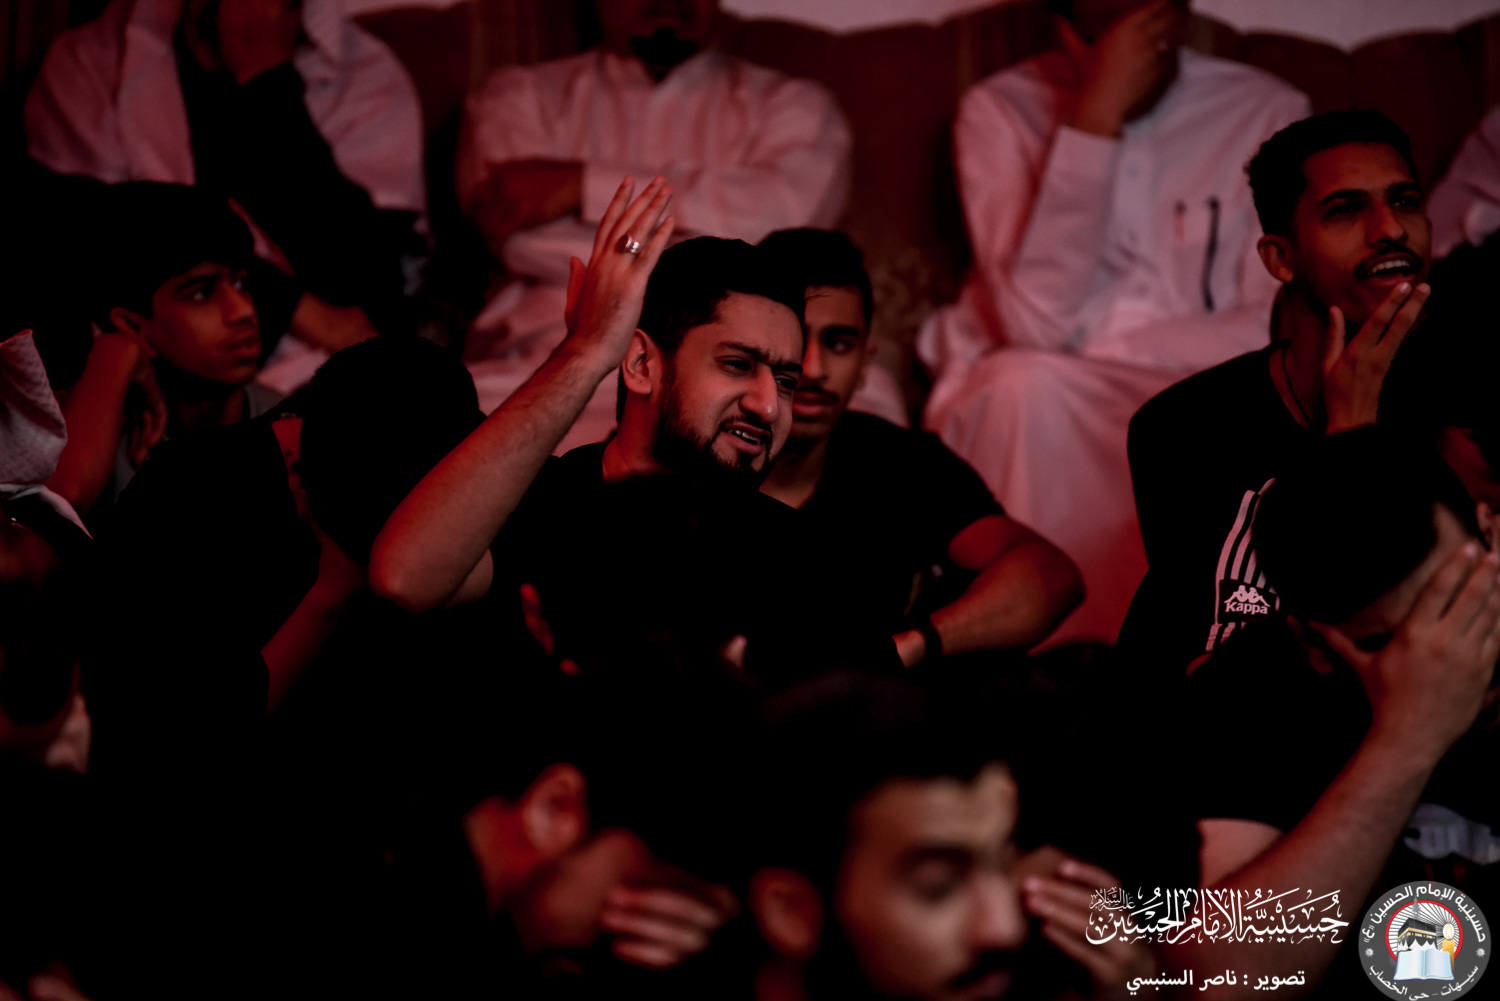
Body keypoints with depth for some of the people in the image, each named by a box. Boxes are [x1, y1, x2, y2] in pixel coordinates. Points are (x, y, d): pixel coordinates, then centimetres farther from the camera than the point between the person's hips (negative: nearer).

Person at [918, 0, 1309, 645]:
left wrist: (1093, 352, -13)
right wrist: (1096, 114, -20)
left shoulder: (1266, 113, 0)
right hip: (1024, 413, -1)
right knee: (1028, 383, -35)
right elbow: (1035, 324, -16)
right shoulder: (1002, 111, -2)